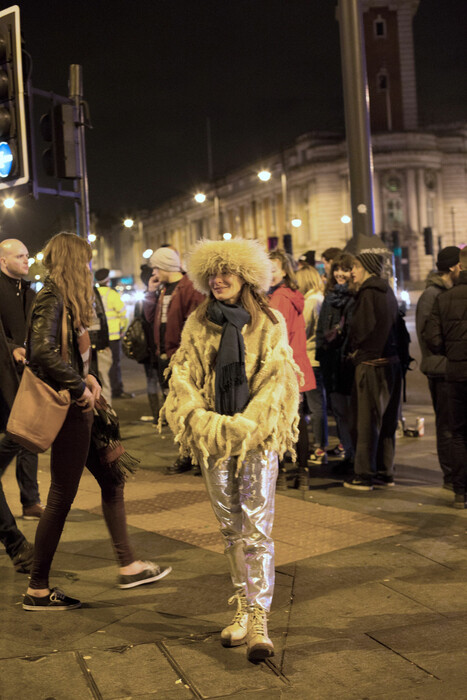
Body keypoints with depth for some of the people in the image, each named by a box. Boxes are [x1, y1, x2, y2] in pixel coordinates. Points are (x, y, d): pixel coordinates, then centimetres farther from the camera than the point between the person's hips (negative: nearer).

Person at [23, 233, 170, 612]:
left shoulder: (67, 299, 14)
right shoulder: (52, 298, -16)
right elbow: (43, 351, -29)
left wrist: (86, 376, 2)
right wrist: (80, 386, -21)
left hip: (81, 407, 10)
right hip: (68, 409, -10)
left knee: (112, 481, 15)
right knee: (62, 498, -2)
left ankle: (128, 566, 25)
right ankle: (38, 590, 10)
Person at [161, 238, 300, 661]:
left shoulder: (270, 324, 1)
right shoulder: (198, 325, 8)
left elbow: (276, 382, -4)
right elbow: (183, 379, 4)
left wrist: (243, 427, -14)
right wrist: (207, 424, -10)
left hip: (258, 438, -3)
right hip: (212, 438, 3)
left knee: (257, 528, -8)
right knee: (231, 529, 10)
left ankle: (258, 620, -8)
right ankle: (244, 609, 22)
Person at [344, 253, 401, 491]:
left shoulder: (368, 294, -13)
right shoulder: (387, 292, 13)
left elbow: (359, 329, -15)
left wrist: (354, 349, 4)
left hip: (371, 364, -8)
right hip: (392, 362, 8)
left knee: (367, 420, -2)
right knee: (386, 420, 13)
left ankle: (363, 475, 2)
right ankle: (385, 472, 19)